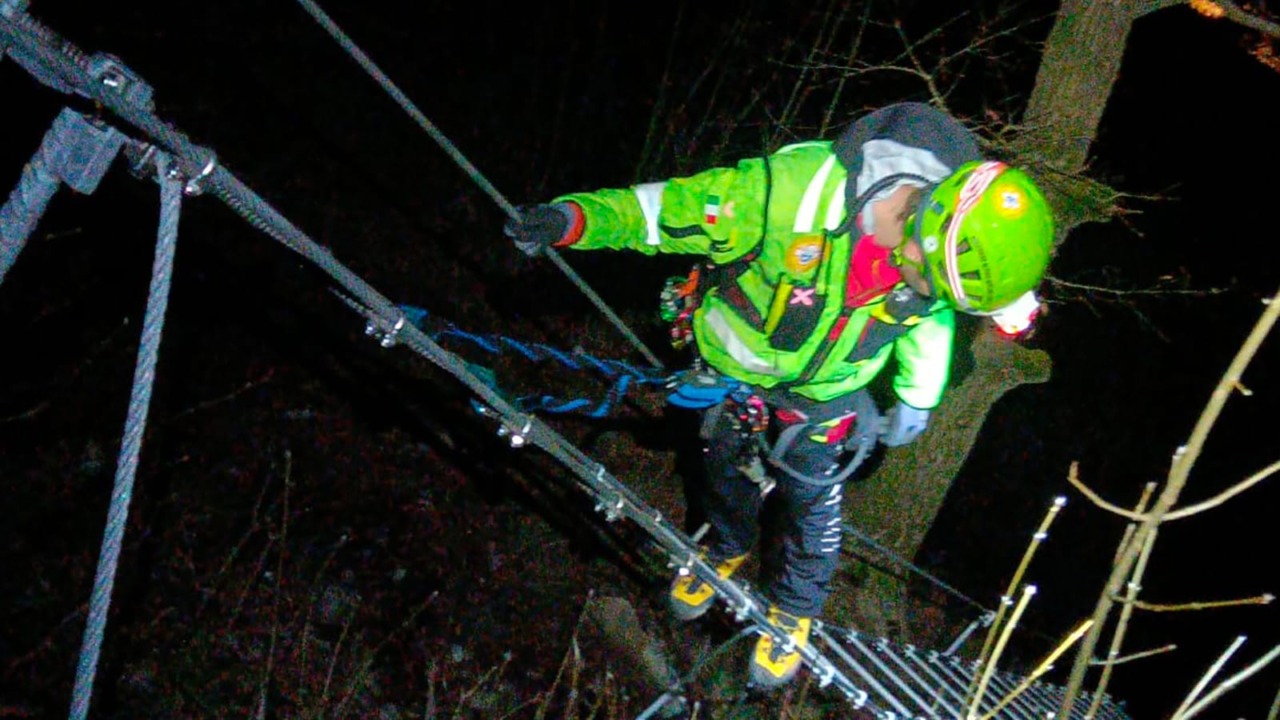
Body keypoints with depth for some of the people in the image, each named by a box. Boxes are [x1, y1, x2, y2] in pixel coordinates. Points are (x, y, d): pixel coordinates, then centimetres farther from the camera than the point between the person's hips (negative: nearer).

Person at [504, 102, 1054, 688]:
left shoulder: (941, 233, -24)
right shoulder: (792, 191, -41)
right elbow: (669, 206, -31)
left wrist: (917, 397, 7)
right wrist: (572, 217, -43)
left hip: (822, 393, 2)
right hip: (733, 371, -1)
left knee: (811, 506, 14)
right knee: (728, 472, 24)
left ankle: (795, 608, 45)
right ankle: (726, 550, 58)